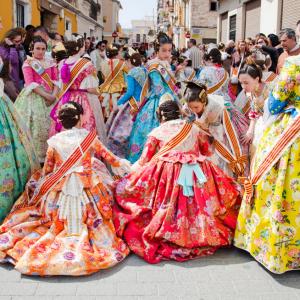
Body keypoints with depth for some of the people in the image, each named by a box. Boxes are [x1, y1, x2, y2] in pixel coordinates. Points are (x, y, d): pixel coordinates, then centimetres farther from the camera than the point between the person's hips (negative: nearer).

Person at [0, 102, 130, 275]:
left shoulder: (54, 141, -2)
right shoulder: (89, 136, -3)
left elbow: (47, 169, 6)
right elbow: (108, 156, 9)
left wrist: (38, 183, 27)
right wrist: (122, 165, 29)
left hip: (60, 191, 2)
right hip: (88, 189, -1)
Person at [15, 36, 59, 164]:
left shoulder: (50, 63, 13)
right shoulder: (28, 63, -1)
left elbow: (56, 80, 6)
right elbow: (30, 83, -11)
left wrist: (54, 95, -12)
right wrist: (46, 95, -19)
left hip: (50, 97, 4)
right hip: (34, 97, -4)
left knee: (49, 126, 5)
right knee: (34, 127, -4)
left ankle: (48, 154, 16)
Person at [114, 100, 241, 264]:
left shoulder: (157, 132, 11)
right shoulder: (195, 128, 19)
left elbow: (143, 162, 11)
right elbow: (207, 152, 28)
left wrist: (130, 171, 30)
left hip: (167, 175, -2)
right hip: (199, 175, 3)